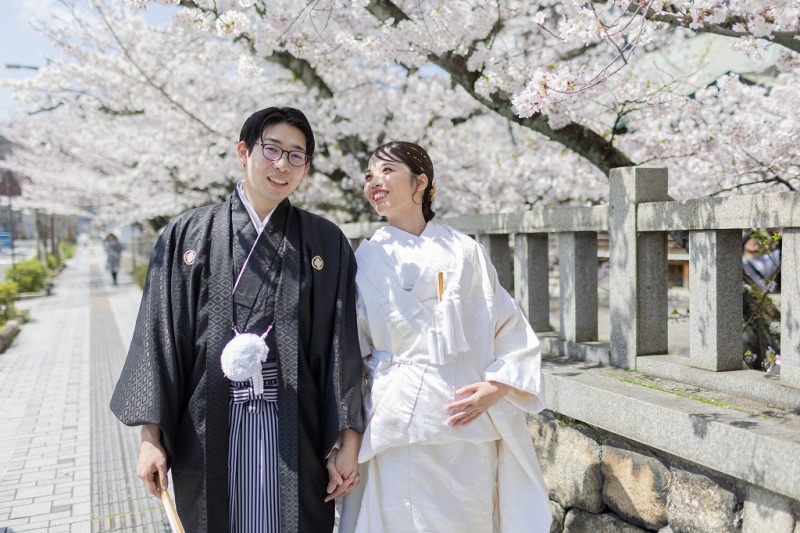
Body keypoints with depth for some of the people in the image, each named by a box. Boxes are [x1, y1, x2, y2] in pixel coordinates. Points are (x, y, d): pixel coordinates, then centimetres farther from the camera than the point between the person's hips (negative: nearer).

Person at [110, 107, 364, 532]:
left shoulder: (326, 243, 5)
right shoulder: (187, 235, 5)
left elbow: (343, 345, 2)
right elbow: (159, 337, 3)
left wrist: (347, 440, -3)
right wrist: (151, 436, -2)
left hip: (293, 432, 0)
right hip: (207, 430, 1)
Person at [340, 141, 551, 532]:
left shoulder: (465, 252, 6)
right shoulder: (364, 261, 6)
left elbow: (512, 331, 7)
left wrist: (496, 387, -7)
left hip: (475, 425, 1)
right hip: (402, 430, 0)